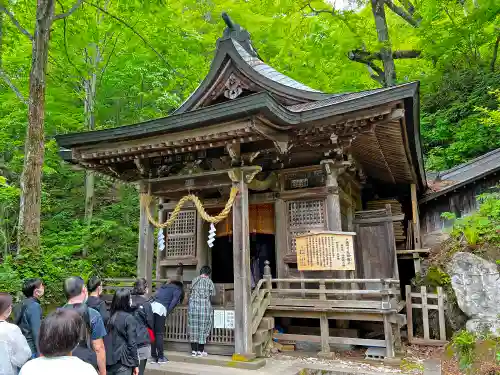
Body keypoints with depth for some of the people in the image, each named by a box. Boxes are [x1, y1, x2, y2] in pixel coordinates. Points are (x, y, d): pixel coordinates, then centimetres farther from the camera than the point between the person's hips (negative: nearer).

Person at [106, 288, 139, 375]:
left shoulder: (111, 317, 5)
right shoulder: (129, 318, -13)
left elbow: (107, 340, 9)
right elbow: (132, 343, -13)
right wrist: (135, 364, -7)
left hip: (109, 360, 6)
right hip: (123, 361, -6)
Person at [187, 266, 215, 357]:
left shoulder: (194, 280, 8)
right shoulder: (209, 282, -1)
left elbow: (191, 291, 14)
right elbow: (213, 294, 6)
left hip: (192, 305, 3)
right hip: (204, 306, -3)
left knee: (193, 327, 9)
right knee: (203, 327, 5)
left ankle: (194, 350, 14)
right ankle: (200, 350, 9)